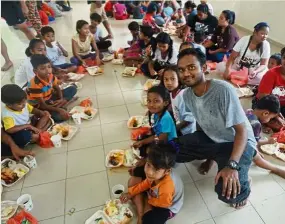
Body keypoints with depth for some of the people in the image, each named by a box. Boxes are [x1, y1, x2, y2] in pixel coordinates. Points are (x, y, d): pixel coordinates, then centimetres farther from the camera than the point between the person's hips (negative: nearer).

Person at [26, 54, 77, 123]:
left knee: (73, 89, 1)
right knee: (61, 116, -33)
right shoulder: (35, 84, -29)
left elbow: (57, 89, 4)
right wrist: (59, 110, -38)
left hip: (50, 98, 7)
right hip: (39, 106, -7)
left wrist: (61, 99, -16)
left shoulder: (50, 76, -12)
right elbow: (43, 105, -27)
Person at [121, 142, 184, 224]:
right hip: (155, 193, 7)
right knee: (133, 181, -2)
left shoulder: (166, 187, -46)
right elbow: (146, 183, -5)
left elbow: (164, 203, -24)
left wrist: (148, 200, -7)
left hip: (167, 207, -7)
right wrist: (130, 193, -9)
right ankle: (140, 214, -1)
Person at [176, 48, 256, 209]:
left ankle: (243, 190, 12)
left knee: (227, 192, -29)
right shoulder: (187, 95, -9)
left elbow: (242, 130, -26)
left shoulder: (223, 90, -30)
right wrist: (207, 154, 15)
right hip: (209, 138, 6)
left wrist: (232, 165, -36)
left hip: (239, 141, -6)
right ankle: (212, 157, 17)